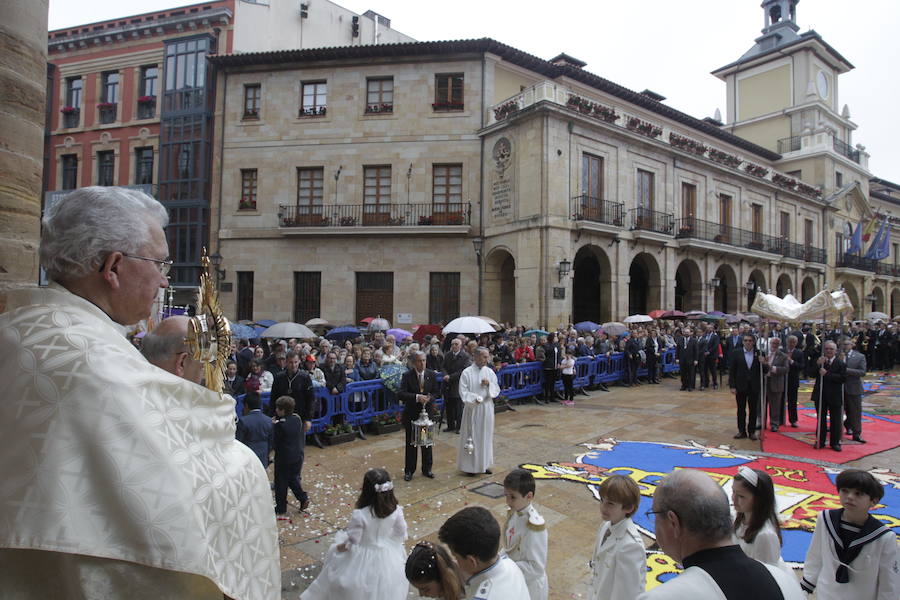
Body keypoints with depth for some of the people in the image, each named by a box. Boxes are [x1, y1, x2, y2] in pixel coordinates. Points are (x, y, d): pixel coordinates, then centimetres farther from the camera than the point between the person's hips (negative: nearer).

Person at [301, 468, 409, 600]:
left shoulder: (359, 515, -31)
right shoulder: (396, 511, -20)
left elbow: (352, 542, -18)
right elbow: (401, 534, -5)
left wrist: (339, 547, 1)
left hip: (363, 559, -3)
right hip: (387, 558, 3)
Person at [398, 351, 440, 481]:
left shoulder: (431, 374, -2)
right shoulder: (407, 375, -12)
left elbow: (435, 392, 5)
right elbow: (400, 394, -22)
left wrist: (429, 398, -17)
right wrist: (417, 397, -33)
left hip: (427, 413, 3)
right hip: (411, 414, -2)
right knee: (411, 443, 8)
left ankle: (427, 469, 28)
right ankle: (409, 470, 21)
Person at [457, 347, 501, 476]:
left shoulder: (490, 372, 3)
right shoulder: (467, 372, -8)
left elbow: (496, 390, 4)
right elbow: (463, 392, -10)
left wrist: (489, 384, -15)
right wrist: (475, 398, -25)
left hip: (487, 409, 4)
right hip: (472, 409, -4)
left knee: (486, 436, 12)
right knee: (471, 436, 3)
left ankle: (484, 464, 25)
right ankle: (470, 465, 15)